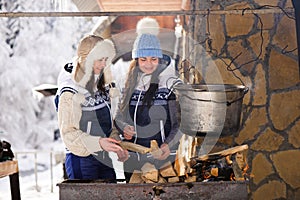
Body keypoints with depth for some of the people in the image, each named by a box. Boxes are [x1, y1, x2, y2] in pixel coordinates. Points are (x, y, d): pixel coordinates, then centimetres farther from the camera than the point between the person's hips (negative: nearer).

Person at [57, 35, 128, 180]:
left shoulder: (101, 87, 11)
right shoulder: (70, 93, -13)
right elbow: (68, 132, -15)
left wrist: (116, 146, 6)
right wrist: (98, 142, -25)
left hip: (104, 158, 7)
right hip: (82, 160, -7)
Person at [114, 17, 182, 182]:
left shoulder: (172, 85, -6)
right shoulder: (129, 84, 8)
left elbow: (180, 124, -6)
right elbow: (119, 116, 14)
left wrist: (169, 145, -22)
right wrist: (124, 128, -8)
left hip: (162, 157, -4)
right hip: (133, 160, 4)